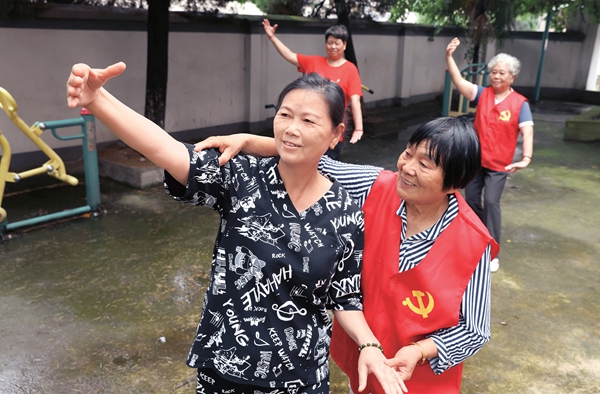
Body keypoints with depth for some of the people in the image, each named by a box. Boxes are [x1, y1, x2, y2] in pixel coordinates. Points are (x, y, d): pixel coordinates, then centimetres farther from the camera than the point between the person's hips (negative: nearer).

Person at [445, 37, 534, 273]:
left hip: (499, 164, -4)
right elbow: (459, 82, -14)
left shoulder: (519, 103, -9)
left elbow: (527, 131, -19)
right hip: (474, 159, 4)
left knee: (491, 202, -10)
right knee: (471, 199, 13)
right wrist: (449, 57, -27)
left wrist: (526, 159, -34)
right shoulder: (483, 94, -2)